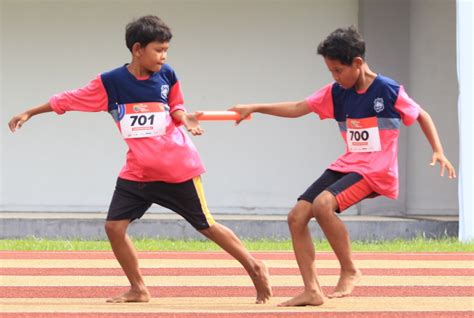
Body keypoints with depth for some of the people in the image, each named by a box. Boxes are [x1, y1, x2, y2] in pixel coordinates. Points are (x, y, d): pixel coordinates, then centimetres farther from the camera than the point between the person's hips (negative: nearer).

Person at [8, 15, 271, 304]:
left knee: (207, 226, 3)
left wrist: (184, 117, -12)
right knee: (114, 226, -3)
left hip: (178, 169, -2)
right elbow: (69, 100, 1)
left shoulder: (167, 76, -4)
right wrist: (29, 113, 2)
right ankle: (138, 289, 13)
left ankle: (255, 267, 20)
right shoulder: (110, 82, -7)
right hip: (137, 171, 2)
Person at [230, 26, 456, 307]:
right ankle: (312, 291, -1)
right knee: (297, 217, -6)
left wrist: (438, 151, -4)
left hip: (377, 170, -7)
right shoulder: (336, 93, 5)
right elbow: (297, 109, 6)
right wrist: (255, 108, -1)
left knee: (323, 204, -30)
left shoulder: (390, 91, -8)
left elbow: (421, 115, 5)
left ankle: (350, 271, -14)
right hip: (347, 165, 7)